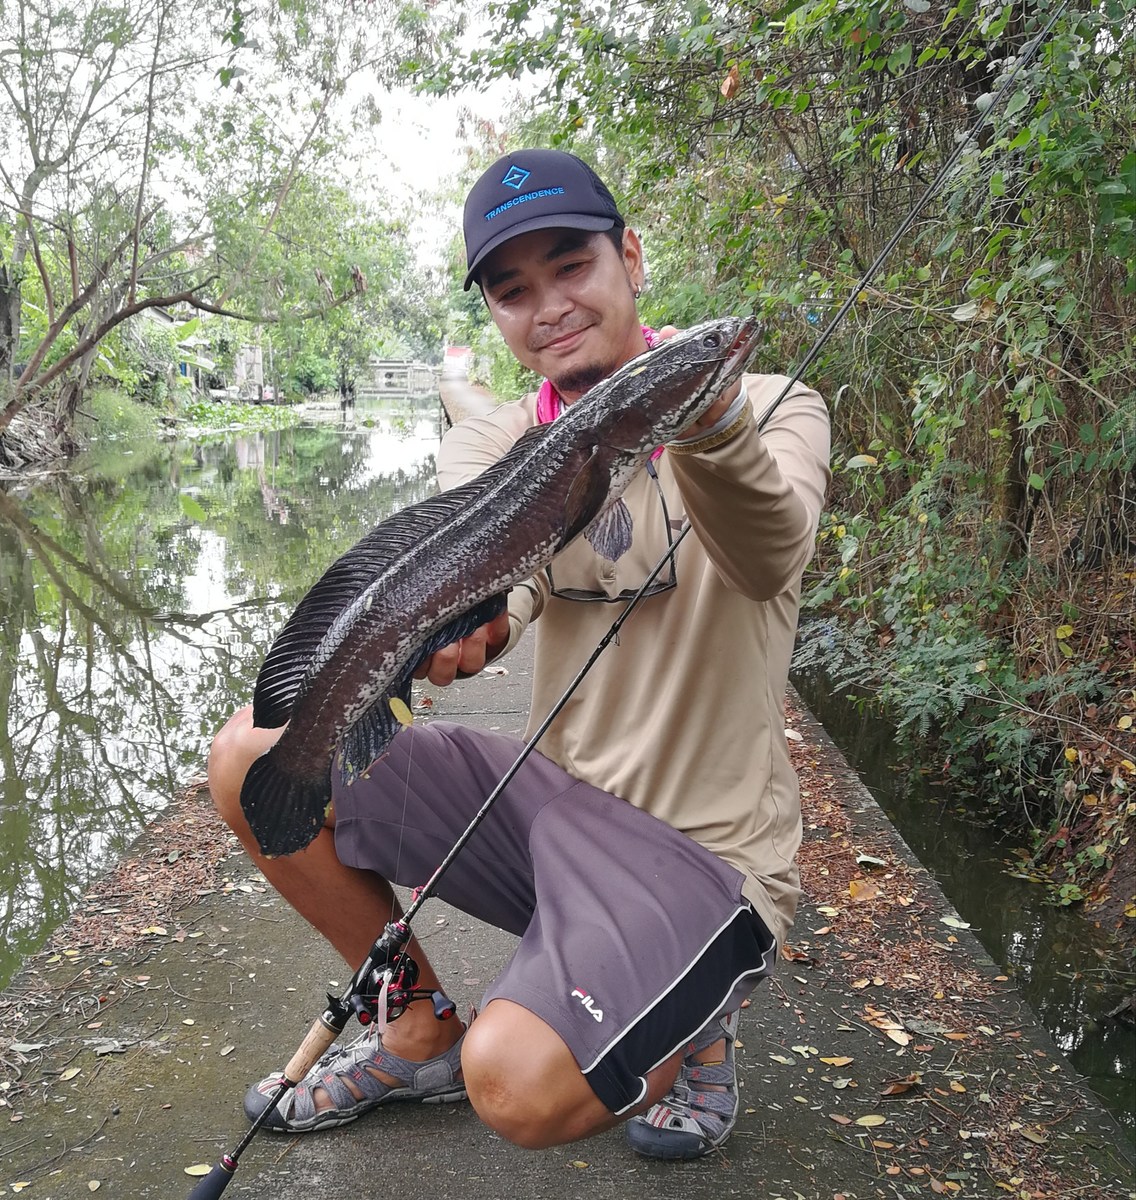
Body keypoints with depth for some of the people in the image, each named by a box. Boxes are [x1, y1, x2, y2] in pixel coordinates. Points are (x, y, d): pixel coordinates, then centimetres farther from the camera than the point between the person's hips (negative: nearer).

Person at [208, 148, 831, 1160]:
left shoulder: (771, 410, -7)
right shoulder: (495, 440, 5)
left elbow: (769, 557, -30)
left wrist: (712, 427, -51)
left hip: (704, 855, -5)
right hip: (555, 799, 5)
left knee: (518, 1083, -30)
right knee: (257, 754, -5)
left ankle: (690, 1020, 7)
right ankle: (424, 1033, 13)